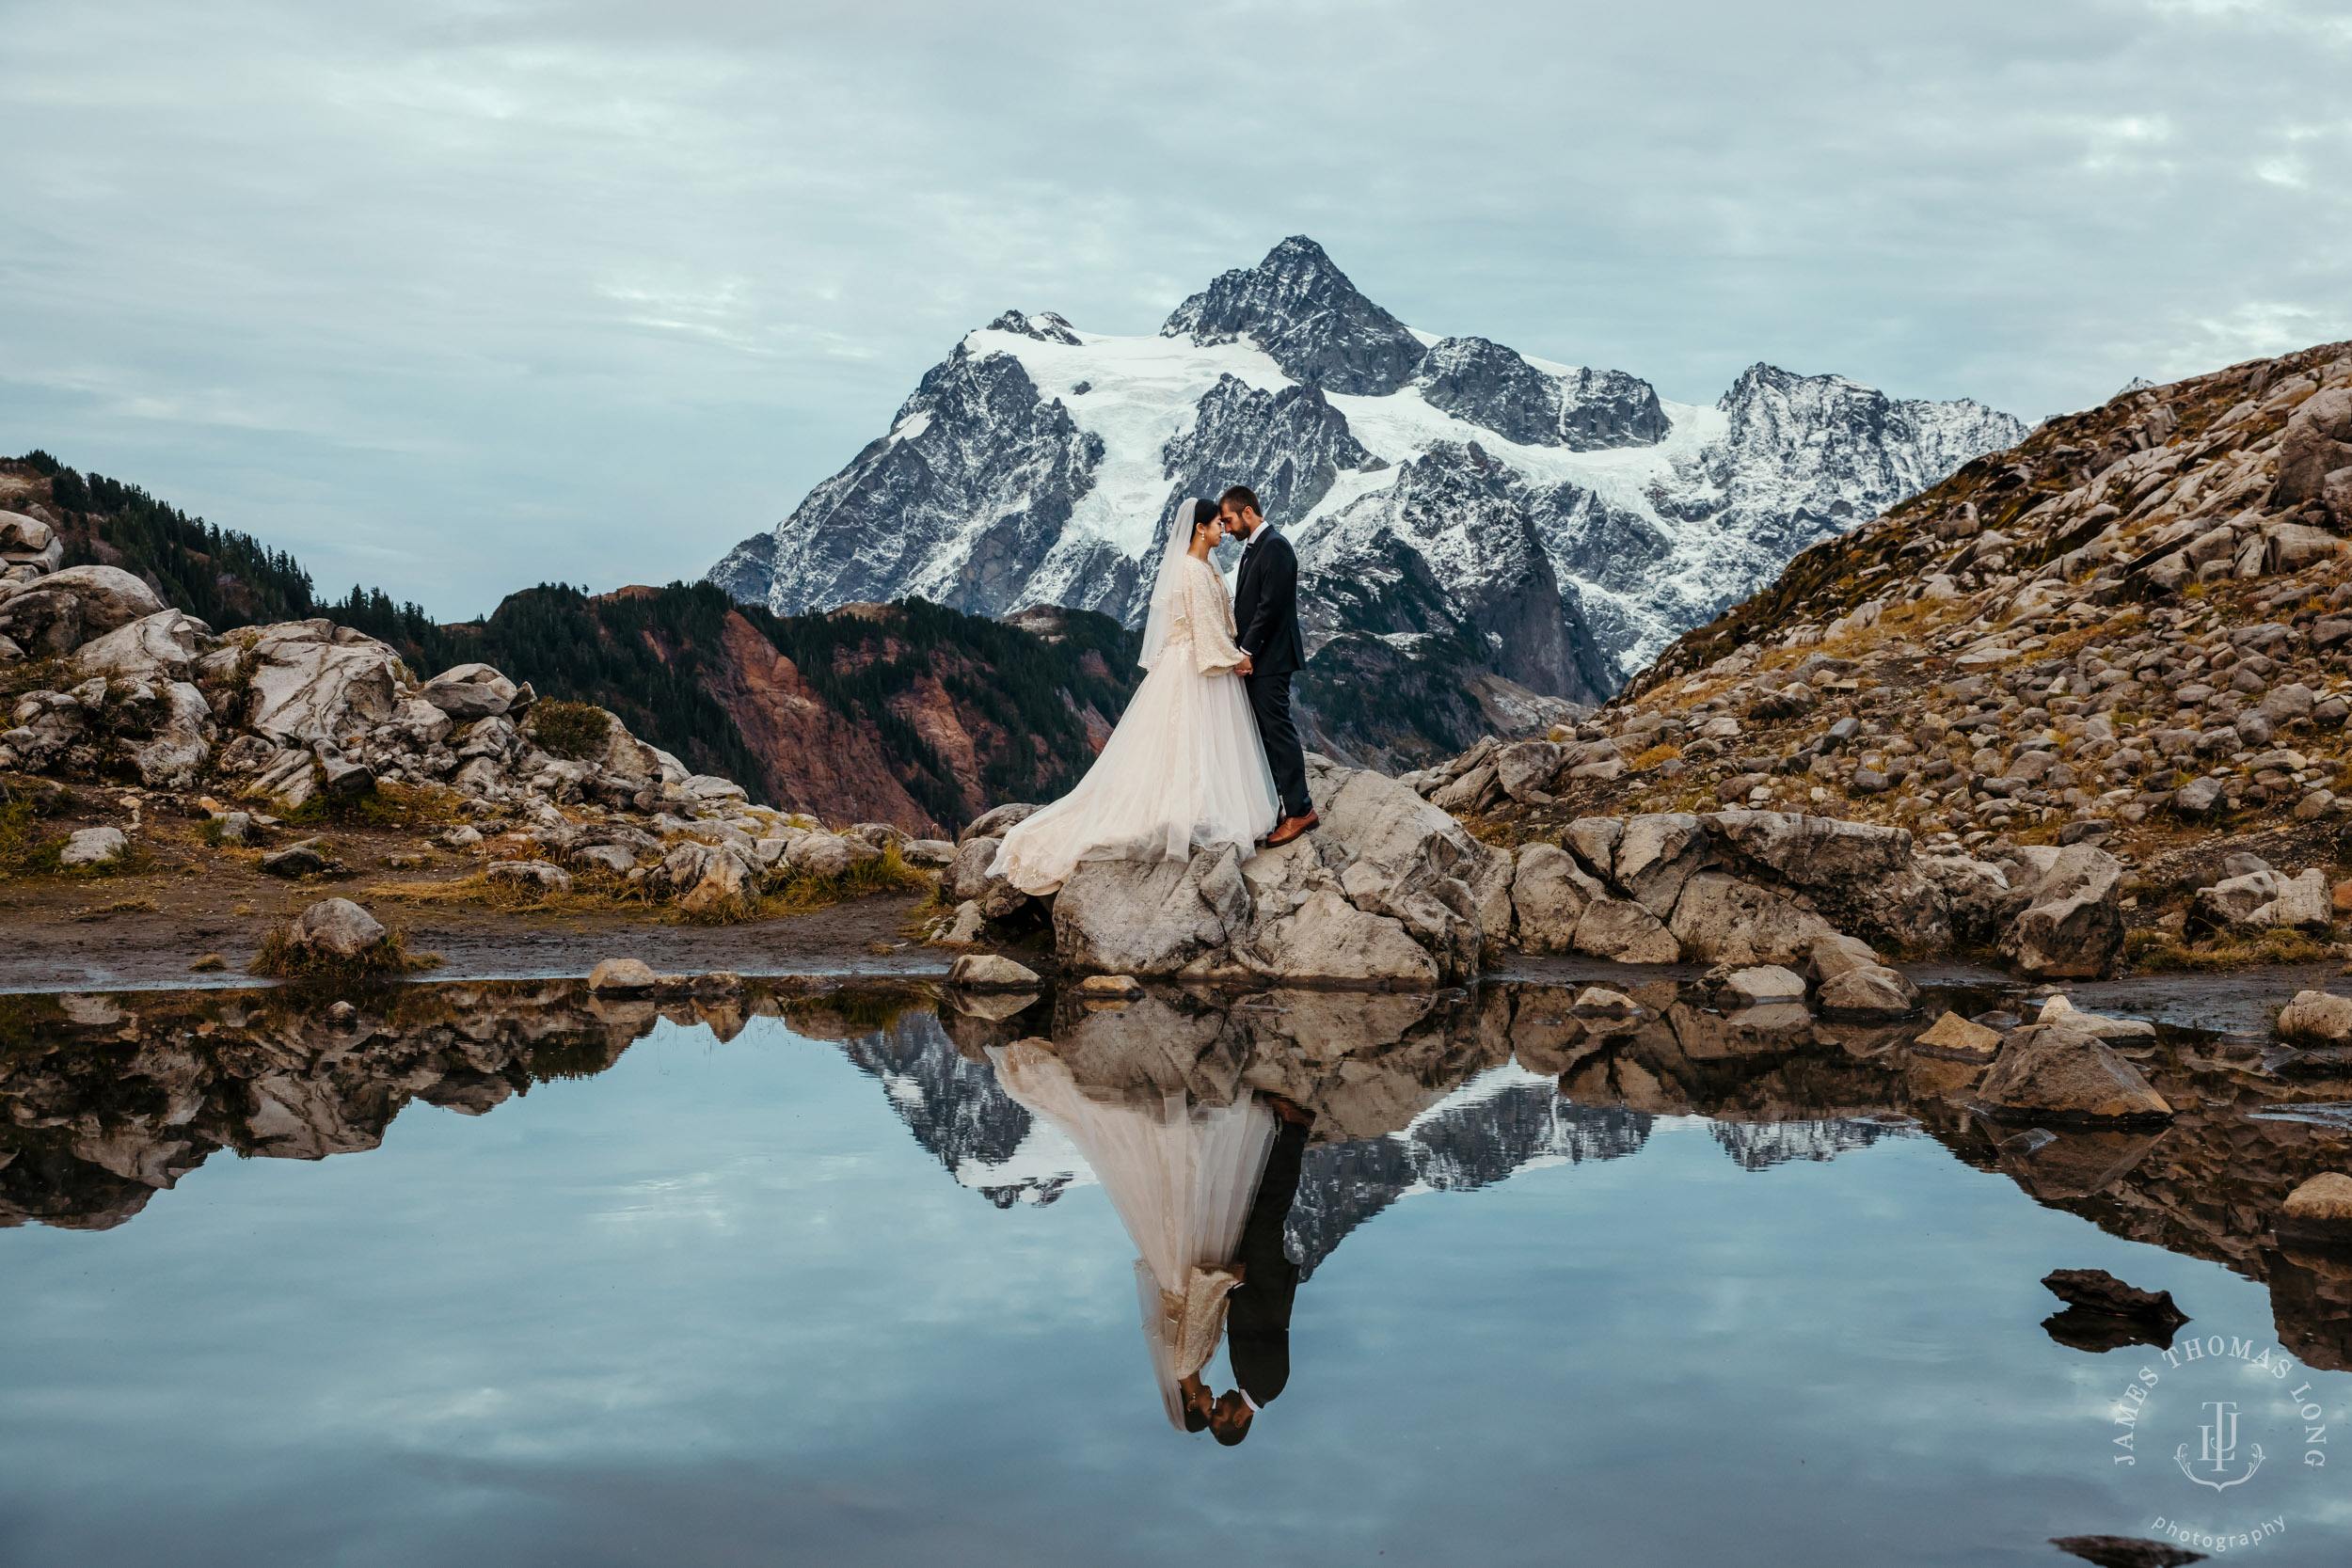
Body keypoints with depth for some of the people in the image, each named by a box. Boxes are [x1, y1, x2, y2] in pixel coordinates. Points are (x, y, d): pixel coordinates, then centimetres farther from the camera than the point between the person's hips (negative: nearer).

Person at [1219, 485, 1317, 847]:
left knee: (1279, 732, -8)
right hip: (1252, 659, 10)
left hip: (1269, 659, -10)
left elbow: (1270, 606, -20)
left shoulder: (1275, 548, -15)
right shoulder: (1253, 549, 16)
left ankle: (1299, 810, -5)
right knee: (1261, 734, 13)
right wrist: (1241, 651, 9)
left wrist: (1247, 652, -16)